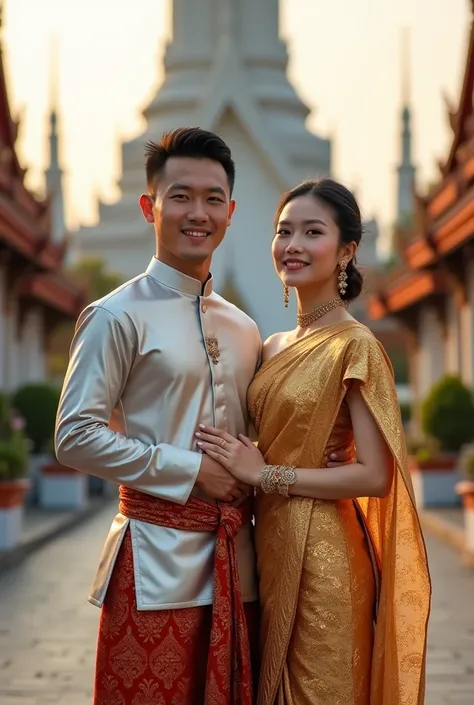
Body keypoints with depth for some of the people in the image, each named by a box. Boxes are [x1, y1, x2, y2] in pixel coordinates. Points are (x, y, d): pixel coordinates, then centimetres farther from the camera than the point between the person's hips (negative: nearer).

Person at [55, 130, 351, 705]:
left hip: (236, 557, 6)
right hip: (157, 561, -6)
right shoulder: (119, 317, -6)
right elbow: (75, 437, -12)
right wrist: (190, 472, -14)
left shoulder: (243, 329, 14)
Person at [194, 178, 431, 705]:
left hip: (321, 554, -7)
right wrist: (238, 463, 1)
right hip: (269, 545, 7)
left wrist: (265, 474, -16)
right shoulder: (274, 347, 10)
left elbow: (376, 476, -18)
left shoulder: (355, 346, -12)